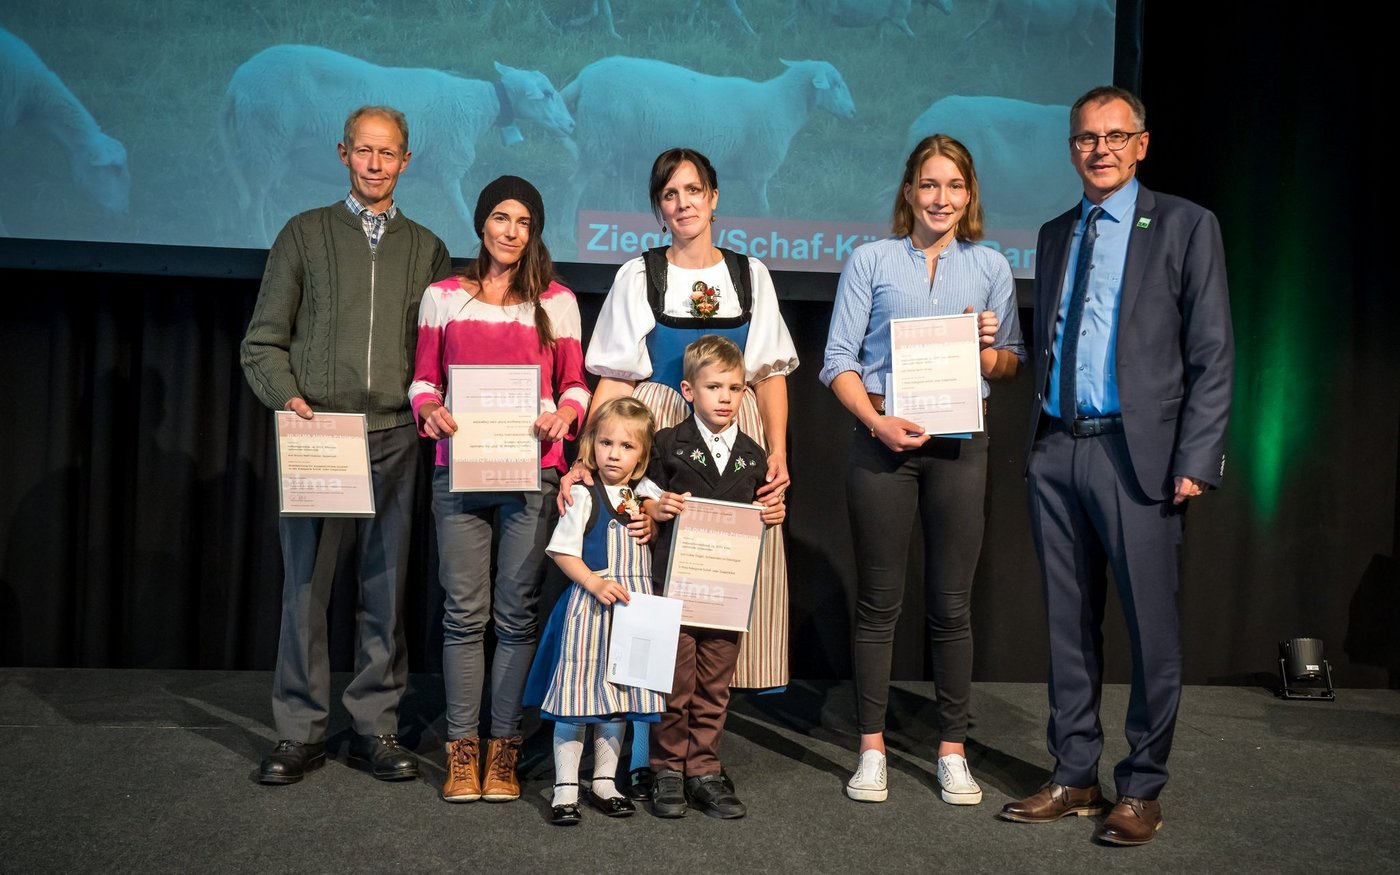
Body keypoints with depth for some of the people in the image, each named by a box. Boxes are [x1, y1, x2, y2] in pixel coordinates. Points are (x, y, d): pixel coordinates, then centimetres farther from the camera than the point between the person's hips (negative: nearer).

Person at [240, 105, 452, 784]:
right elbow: (263, 341, 7)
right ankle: (300, 733, 11)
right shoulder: (305, 234, 9)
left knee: (386, 588, 4)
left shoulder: (426, 248, 14)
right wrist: (287, 397, -10)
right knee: (305, 587, 0)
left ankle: (375, 727, 15)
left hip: (394, 438, 1)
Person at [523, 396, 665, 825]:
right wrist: (595, 584, -20)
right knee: (578, 694, -2)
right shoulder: (584, 496, -6)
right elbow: (561, 551, -8)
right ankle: (565, 789, 8)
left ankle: (604, 782, 25)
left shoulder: (646, 494, 8)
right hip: (588, 604, -5)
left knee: (619, 695, 12)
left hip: (632, 606, 5)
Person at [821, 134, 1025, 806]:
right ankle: (872, 749, 13)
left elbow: (1013, 365, 14)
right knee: (878, 599, 3)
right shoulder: (871, 261, 6)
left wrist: (988, 347, -8)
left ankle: (952, 750, 16)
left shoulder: (991, 267, 12)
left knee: (952, 603, 5)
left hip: (959, 445, 2)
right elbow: (839, 359, 1)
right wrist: (877, 420, -13)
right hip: (882, 441, -1)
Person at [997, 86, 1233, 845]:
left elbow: (1212, 353, -5)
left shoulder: (1184, 226, 0)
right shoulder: (1054, 235, 16)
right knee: (1068, 622, 10)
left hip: (1137, 452, -5)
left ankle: (1141, 789, 15)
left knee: (1150, 626, 1)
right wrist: (1036, 438, 9)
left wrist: (1195, 461, -12)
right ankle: (1074, 776, 22)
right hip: (1055, 450, 5)